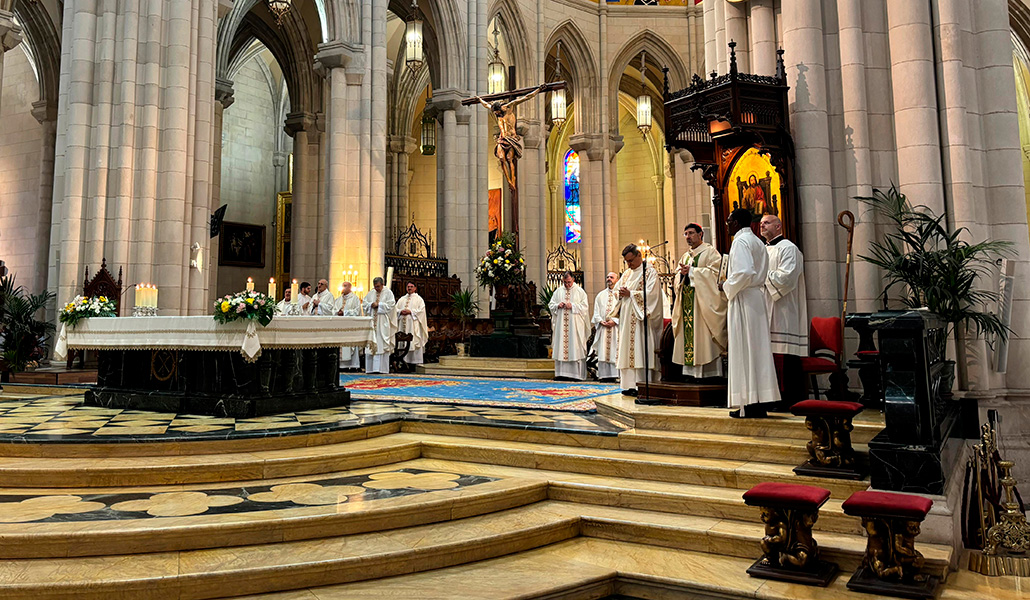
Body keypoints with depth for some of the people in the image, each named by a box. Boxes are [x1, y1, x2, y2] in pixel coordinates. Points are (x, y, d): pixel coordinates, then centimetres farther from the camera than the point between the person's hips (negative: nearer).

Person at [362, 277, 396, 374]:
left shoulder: (388, 293, 3)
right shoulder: (371, 293, 16)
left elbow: (391, 305, -8)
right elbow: (364, 304, 13)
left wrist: (378, 305, -11)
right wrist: (371, 305, -7)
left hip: (383, 323, -4)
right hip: (371, 321, 4)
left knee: (382, 344, -8)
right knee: (370, 344, 0)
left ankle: (382, 368, -8)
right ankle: (371, 367, 3)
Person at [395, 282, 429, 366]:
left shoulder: (418, 299, 6)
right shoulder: (402, 299, 19)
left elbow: (421, 310, -5)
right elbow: (396, 309, 14)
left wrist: (410, 311, -14)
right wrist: (401, 311, -7)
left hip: (413, 324, -4)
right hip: (403, 323, 4)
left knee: (414, 342, -9)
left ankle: (415, 361, -9)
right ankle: (404, 360, 2)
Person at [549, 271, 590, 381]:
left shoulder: (580, 291, 3)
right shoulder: (558, 291, 13)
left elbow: (585, 306, -2)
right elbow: (550, 305, 14)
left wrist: (573, 306, -14)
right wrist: (557, 305, -7)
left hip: (575, 325, -3)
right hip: (561, 324, 3)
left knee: (575, 348, -5)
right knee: (560, 346, 1)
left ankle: (576, 374, -3)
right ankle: (561, 373, 5)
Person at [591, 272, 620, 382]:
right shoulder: (600, 295, 16)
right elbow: (596, 311, 11)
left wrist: (614, 321, -15)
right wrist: (601, 321, -5)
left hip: (616, 327, -3)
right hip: (602, 327, 3)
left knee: (615, 351, -6)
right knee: (603, 351, -1)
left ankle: (614, 375, -5)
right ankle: (604, 375, 1)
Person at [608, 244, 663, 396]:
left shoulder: (650, 272, -3)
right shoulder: (626, 274, 19)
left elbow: (651, 293, -14)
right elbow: (616, 289, 21)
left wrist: (630, 294, -12)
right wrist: (620, 293, -1)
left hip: (641, 318, -7)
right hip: (626, 318, 7)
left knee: (640, 350, -11)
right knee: (627, 350, 4)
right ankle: (629, 385, 7)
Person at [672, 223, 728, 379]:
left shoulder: (710, 252, 0)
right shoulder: (686, 256, 21)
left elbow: (714, 272, -12)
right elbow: (678, 277, 18)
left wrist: (691, 271, -13)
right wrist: (682, 273, -5)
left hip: (703, 300, -7)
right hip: (687, 301, 7)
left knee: (703, 337, -10)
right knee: (688, 333, 3)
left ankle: (709, 372, -8)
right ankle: (692, 371, 5)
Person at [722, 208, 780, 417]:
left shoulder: (740, 241, -11)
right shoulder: (758, 242, 18)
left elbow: (744, 272, -25)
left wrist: (727, 287, -9)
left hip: (743, 300, -9)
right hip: (757, 298, 9)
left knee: (743, 349, -6)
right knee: (757, 348, 9)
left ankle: (749, 404, -4)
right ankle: (760, 402, 12)